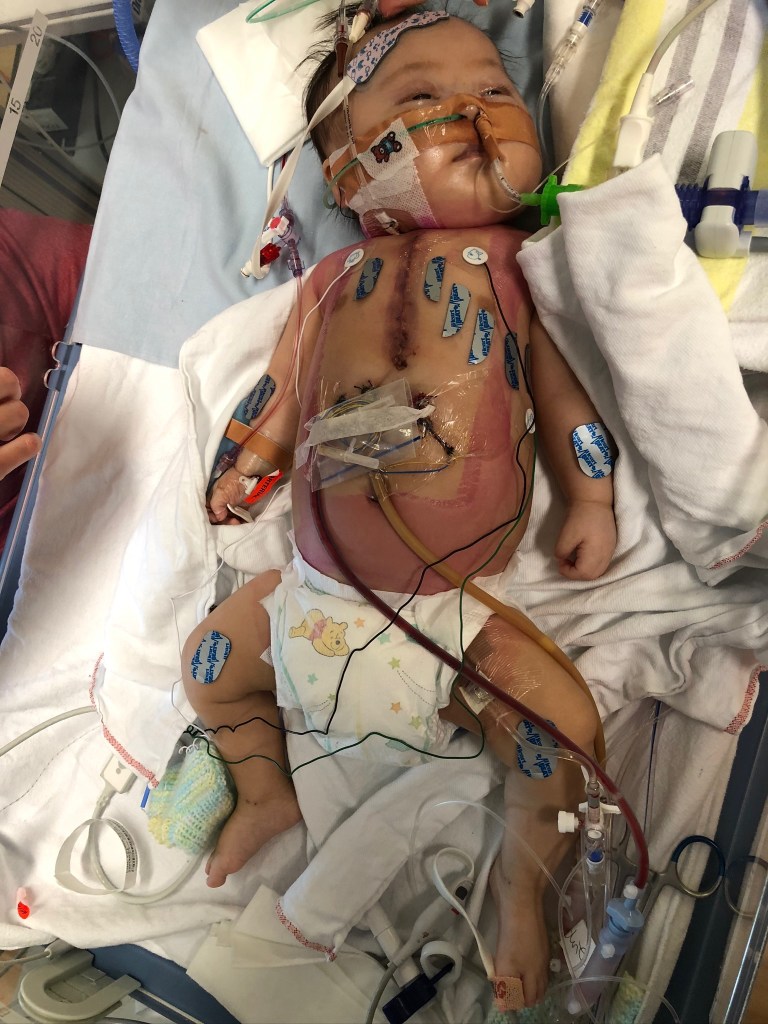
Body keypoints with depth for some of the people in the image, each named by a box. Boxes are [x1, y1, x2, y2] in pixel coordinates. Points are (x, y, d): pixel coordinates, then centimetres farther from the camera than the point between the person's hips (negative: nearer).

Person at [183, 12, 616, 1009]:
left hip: (465, 609, -2)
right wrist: (247, 466, 4)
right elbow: (287, 393, 13)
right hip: (319, 591, 3)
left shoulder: (522, 272, -2)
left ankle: (522, 876, 20)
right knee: (209, 658, 11)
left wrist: (592, 502, -4)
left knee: (568, 732, -12)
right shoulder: (332, 284, 2)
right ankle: (267, 793, 38)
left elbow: (563, 392, 2)